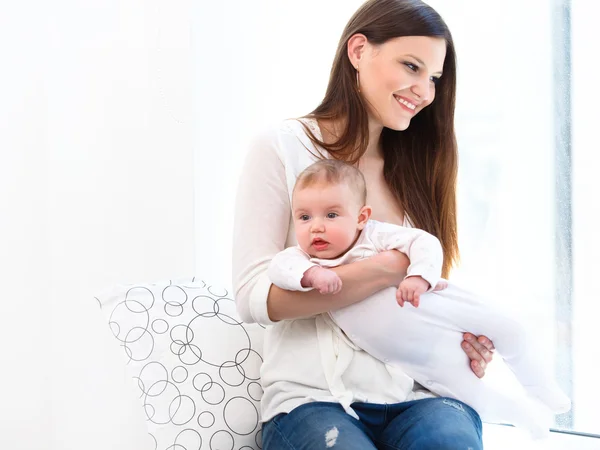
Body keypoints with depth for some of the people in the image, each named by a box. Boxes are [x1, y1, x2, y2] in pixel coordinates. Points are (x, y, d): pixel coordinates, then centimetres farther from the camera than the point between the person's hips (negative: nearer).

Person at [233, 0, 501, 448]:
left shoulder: (416, 169, 17)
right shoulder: (282, 149, 0)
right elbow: (254, 297, -10)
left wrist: (463, 334, -5)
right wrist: (394, 267, -15)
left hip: (417, 393, 4)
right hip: (314, 398, -4)